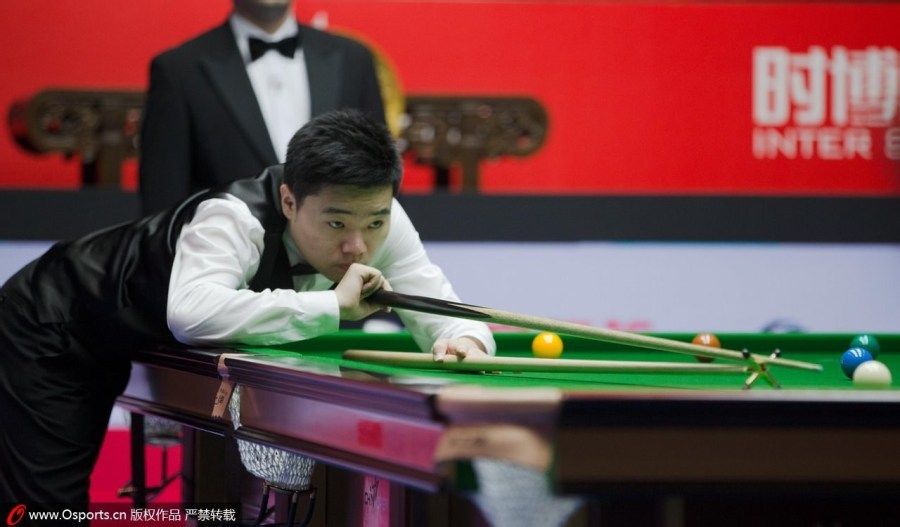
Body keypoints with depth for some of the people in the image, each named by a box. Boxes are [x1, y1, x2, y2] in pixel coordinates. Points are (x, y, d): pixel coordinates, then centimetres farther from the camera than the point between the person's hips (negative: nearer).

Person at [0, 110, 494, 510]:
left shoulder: (376, 217, -21)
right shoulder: (233, 218, -41)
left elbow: (446, 313, -19)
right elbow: (191, 314, -59)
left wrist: (466, 340, -45)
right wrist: (333, 304, -54)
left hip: (155, 346, 7)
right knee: (51, 502, -14)